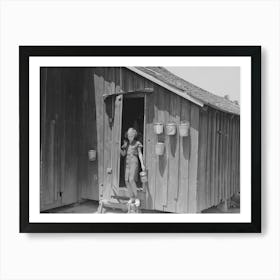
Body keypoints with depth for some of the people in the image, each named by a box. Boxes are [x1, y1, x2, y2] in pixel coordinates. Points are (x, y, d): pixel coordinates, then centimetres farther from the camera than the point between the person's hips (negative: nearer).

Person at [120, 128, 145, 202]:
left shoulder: (137, 143, -2)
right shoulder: (126, 143, 11)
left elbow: (140, 154, -2)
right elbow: (123, 154, 12)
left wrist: (142, 164, -9)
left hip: (134, 162, -5)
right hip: (127, 162, 5)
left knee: (131, 179, -17)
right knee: (127, 180, -1)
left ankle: (136, 197, -8)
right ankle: (132, 197, 8)